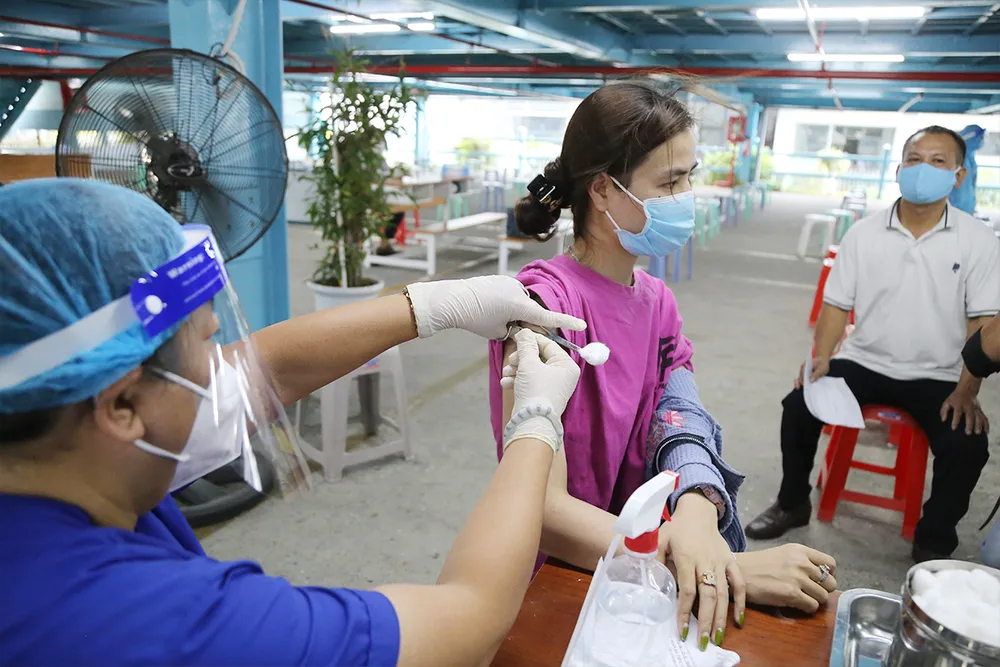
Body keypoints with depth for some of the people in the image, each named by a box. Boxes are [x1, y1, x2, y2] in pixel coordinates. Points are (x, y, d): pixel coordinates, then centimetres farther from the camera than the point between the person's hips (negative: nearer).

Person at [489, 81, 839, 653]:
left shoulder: (657, 302, 3)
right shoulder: (545, 304, -21)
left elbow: (683, 425, -9)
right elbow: (541, 506, -26)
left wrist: (696, 510, -30)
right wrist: (733, 568, -28)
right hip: (560, 583, -6)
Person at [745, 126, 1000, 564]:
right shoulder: (863, 234, 0)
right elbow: (837, 304, 2)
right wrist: (821, 358, -13)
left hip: (937, 377, -1)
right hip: (864, 363, 1)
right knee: (798, 407, -18)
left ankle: (934, 543, 5)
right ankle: (793, 504, 8)